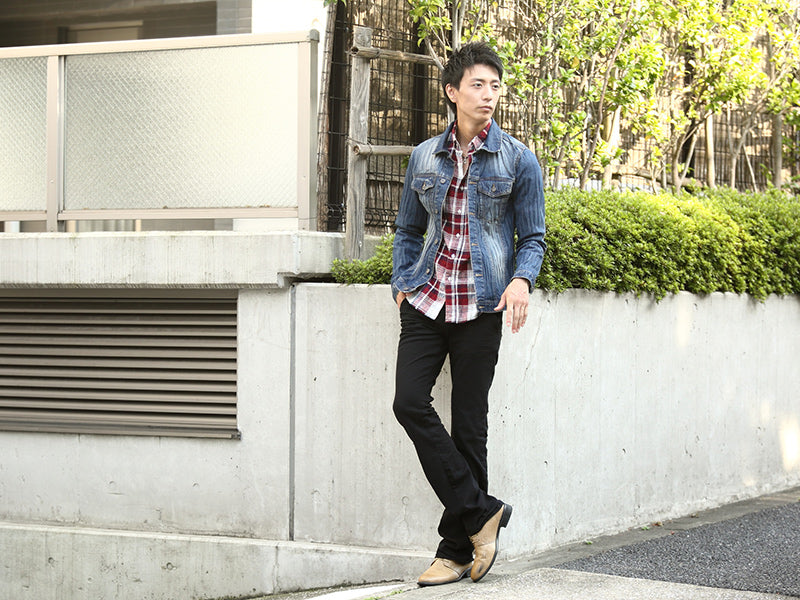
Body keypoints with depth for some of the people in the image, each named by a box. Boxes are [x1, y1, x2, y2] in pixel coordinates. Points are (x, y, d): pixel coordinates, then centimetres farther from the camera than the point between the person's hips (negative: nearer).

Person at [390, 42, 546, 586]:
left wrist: (521, 280, -16)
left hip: (481, 304, -3)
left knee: (469, 421, -1)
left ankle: (458, 550, 7)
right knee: (410, 402, -14)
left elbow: (533, 236, 4)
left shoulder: (517, 159, 2)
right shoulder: (425, 157, 10)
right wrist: (403, 282, 6)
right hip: (428, 297, 3)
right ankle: (480, 512, -2)